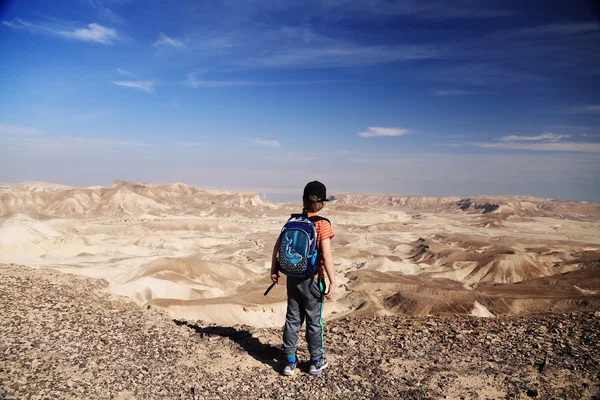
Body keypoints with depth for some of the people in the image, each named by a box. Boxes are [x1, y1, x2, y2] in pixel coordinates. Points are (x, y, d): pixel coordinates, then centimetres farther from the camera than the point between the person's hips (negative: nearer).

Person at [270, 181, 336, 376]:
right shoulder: (322, 224, -14)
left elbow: (277, 246, 3)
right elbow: (326, 255, -21)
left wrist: (274, 270, 12)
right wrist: (333, 282, -17)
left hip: (293, 278, 4)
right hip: (313, 279, -4)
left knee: (292, 318, 14)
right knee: (314, 320, 10)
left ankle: (289, 361, 22)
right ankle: (317, 361, 25)